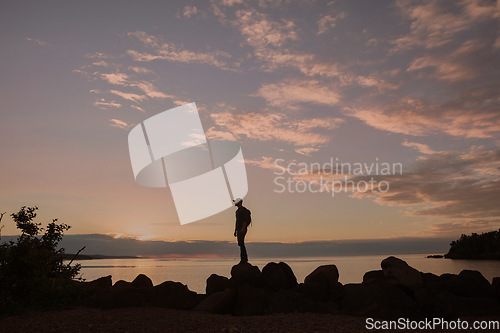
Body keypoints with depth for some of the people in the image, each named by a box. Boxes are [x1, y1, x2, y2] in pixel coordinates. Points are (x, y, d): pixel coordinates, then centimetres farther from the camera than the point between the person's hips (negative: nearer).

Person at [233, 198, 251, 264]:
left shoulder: (244, 210, -9)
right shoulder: (237, 211, 20)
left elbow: (245, 220, -17)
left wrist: (243, 228, -25)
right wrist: (235, 231, 20)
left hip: (243, 229, -9)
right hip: (239, 230, 9)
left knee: (241, 243, -13)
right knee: (241, 244, 7)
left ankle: (243, 259, -11)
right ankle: (245, 258, 12)